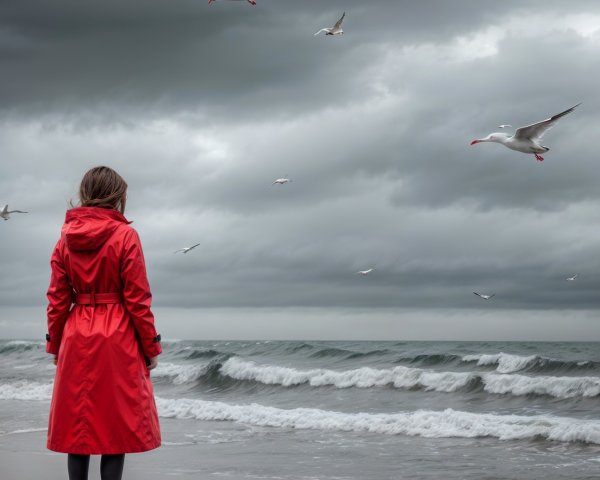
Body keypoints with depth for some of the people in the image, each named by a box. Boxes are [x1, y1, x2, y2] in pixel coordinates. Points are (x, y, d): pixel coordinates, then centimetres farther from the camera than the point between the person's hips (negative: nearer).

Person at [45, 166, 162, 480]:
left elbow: (57, 299, 6)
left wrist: (55, 344, 15)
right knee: (116, 424, 1)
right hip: (118, 340, -4)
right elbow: (137, 301, -8)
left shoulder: (66, 237, 5)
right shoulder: (125, 235, -8)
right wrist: (151, 348, -1)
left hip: (77, 339, 4)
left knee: (77, 421, 9)